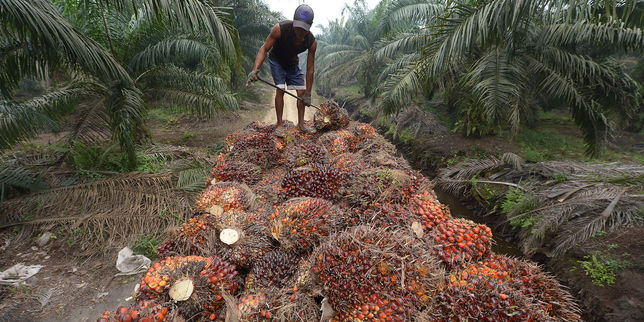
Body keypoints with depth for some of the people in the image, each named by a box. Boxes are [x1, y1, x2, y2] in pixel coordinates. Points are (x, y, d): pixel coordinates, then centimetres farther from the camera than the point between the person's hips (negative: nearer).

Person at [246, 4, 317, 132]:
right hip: (276, 60, -3)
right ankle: (279, 124, -8)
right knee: (280, 90, -16)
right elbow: (264, 49, -25)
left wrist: (308, 93, -19)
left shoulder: (312, 42, -26)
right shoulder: (280, 29, -33)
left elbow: (310, 69, -20)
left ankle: (301, 124, 7)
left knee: (302, 92, -4)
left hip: (293, 63, 3)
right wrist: (255, 69, -41)